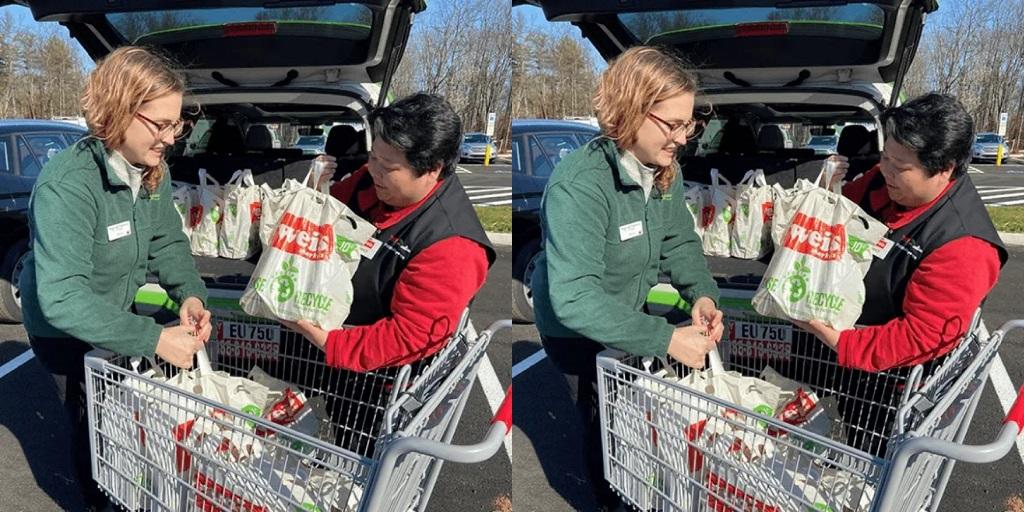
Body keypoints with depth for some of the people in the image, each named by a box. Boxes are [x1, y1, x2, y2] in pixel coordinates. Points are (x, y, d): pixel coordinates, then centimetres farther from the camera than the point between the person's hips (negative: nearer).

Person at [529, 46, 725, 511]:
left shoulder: (664, 168, -12)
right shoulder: (578, 186, -36)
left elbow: (679, 241, -1)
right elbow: (575, 299, -42)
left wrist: (701, 294, -21)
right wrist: (666, 339, -43)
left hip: (633, 314, 6)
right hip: (579, 332, -6)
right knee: (608, 425, 13)